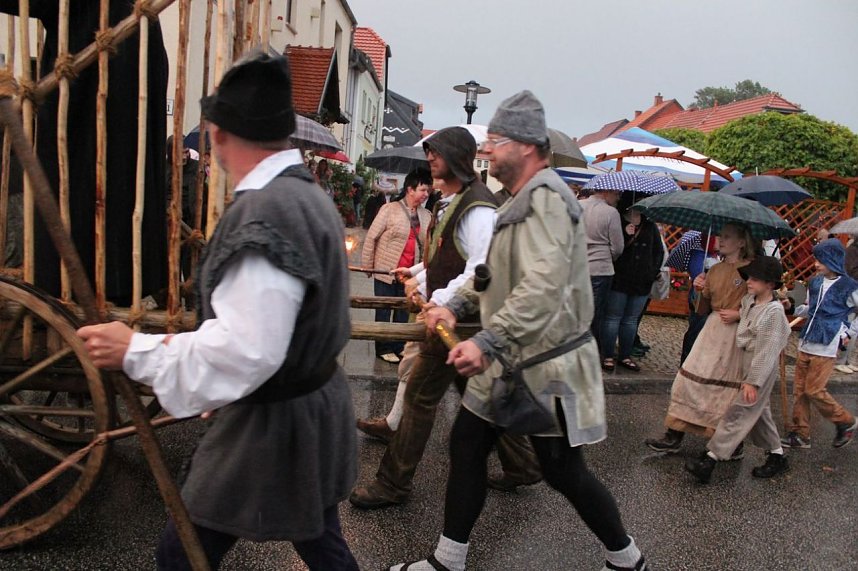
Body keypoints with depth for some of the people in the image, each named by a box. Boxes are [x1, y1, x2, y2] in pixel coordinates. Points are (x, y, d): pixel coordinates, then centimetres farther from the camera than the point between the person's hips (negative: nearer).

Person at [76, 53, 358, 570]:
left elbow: (244, 352, -31)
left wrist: (136, 352, -20)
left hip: (273, 428, -9)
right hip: (318, 409, 9)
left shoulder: (262, 213, -26)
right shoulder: (309, 193, 7)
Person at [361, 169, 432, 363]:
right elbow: (371, 238, -6)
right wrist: (367, 266, -4)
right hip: (386, 272, -4)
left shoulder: (426, 215, 3)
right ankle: (383, 349, 20)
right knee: (383, 312, 7)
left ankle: (399, 347, 28)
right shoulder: (390, 209, -9)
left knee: (403, 312, 13)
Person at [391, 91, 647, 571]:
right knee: (466, 446, 11)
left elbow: (543, 286, -34)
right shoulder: (524, 199, 13)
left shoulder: (545, 197, -20)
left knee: (565, 473, 5)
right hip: (511, 359, 10)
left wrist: (487, 342, -37)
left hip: (548, 364, -10)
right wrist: (457, 306, 5)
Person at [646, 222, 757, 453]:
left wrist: (738, 315, -16)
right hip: (711, 330, 6)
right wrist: (702, 291, -4)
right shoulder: (714, 270, 11)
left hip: (736, 333, -6)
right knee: (690, 379, 2)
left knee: (731, 388, 0)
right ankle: (674, 437, 9)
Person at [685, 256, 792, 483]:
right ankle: (777, 456, 33)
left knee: (737, 413, -8)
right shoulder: (749, 300, 2)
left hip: (761, 369, -9)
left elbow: (766, 351, -22)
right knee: (758, 413, 18)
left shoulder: (774, 311, -20)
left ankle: (710, 459, -8)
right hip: (747, 362, 9)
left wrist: (753, 381, -22)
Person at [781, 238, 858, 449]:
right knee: (799, 390, 7)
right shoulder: (814, 282, 8)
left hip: (826, 347, -6)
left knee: (814, 390, -5)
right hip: (806, 344, 6)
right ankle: (800, 434, 16)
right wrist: (793, 308, 4)